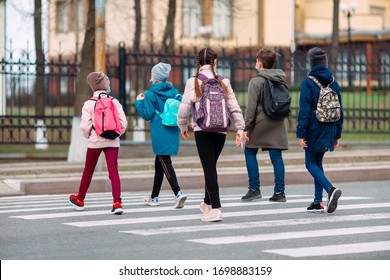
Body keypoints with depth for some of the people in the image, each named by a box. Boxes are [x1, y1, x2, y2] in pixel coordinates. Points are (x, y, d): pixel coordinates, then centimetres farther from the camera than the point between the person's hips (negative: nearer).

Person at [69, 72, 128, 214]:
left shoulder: (89, 104, -5)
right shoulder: (114, 102, 0)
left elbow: (85, 125, -11)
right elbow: (123, 122, -4)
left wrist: (88, 136, 9)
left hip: (95, 141, 0)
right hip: (112, 141, 1)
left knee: (88, 170, 15)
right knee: (113, 171, -4)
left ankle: (79, 200, 30)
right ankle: (117, 202, -18)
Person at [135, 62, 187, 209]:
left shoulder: (151, 94, -9)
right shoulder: (174, 91, 6)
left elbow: (147, 114, -9)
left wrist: (139, 102, 4)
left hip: (159, 133, -6)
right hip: (173, 132, 6)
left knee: (165, 162, -9)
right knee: (159, 162, 17)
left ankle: (178, 193, -26)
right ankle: (154, 197, 25)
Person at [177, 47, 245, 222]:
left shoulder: (193, 82, -3)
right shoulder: (223, 82, 5)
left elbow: (184, 108, -2)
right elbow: (234, 107, 3)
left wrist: (183, 127, 14)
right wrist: (240, 129, 7)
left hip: (202, 130, -3)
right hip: (221, 130, 3)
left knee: (209, 168, -4)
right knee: (211, 166, 18)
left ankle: (215, 208, -12)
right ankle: (207, 203, 31)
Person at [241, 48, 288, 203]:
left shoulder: (256, 82, -10)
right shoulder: (280, 80, 9)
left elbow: (251, 107, -13)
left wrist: (246, 127, -9)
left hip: (260, 122, -5)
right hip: (278, 124, 5)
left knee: (250, 152, 10)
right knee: (276, 156, 5)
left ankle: (254, 188, 6)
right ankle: (279, 191, 2)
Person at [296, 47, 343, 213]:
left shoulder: (308, 83, -10)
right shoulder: (333, 83, 6)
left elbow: (304, 110, -14)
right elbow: (339, 110, 9)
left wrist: (301, 134, -12)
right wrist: (337, 134, 15)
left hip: (314, 131, -6)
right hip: (328, 131, 6)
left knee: (311, 164, 2)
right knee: (318, 163, 15)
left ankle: (330, 188, -21)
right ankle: (318, 202, 12)